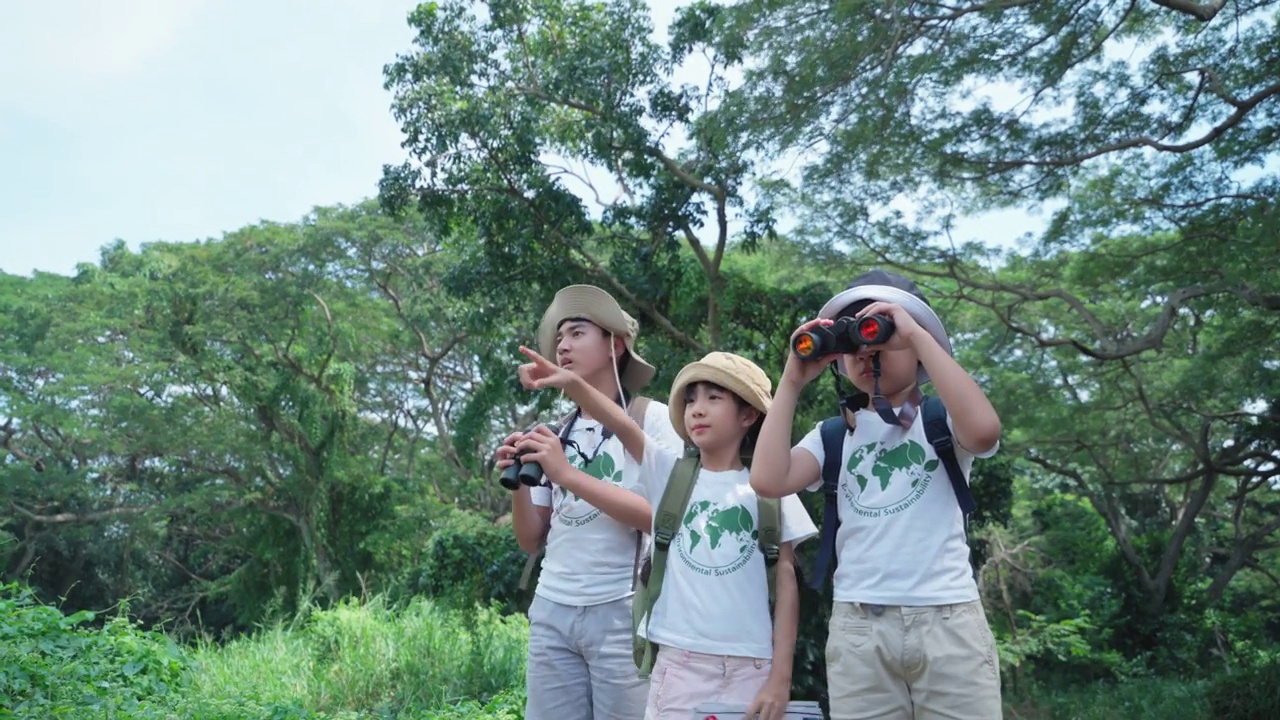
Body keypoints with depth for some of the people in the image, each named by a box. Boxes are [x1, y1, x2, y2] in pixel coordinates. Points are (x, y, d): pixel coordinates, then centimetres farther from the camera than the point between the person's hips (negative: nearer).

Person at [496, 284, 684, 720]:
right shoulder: (557, 432, 12)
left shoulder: (654, 418, -2)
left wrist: (567, 474, -18)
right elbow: (532, 541, 13)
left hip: (622, 611, -4)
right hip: (551, 610, 5)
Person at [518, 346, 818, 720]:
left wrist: (781, 675, -4)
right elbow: (623, 426, -14)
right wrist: (573, 384, -31)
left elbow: (786, 579, 2)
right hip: (678, 660, 0)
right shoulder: (669, 472, 4)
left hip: (750, 665, 0)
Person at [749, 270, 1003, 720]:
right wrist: (792, 380, -2)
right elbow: (769, 480, -6)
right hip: (858, 628, 2)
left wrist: (918, 335, -15)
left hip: (948, 621, -1)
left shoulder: (942, 420, 5)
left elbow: (984, 430, -19)